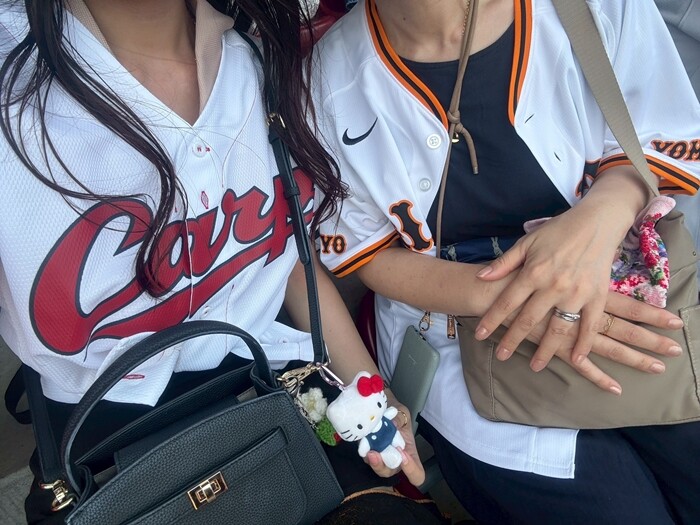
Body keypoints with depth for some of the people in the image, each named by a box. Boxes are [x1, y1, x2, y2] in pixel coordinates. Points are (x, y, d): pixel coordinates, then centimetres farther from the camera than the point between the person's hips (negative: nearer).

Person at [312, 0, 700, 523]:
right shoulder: (331, 79, -13)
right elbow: (367, 257, -5)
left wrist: (602, 214, -24)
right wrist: (501, 294, -23)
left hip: (629, 310, 3)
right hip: (462, 344, -1)